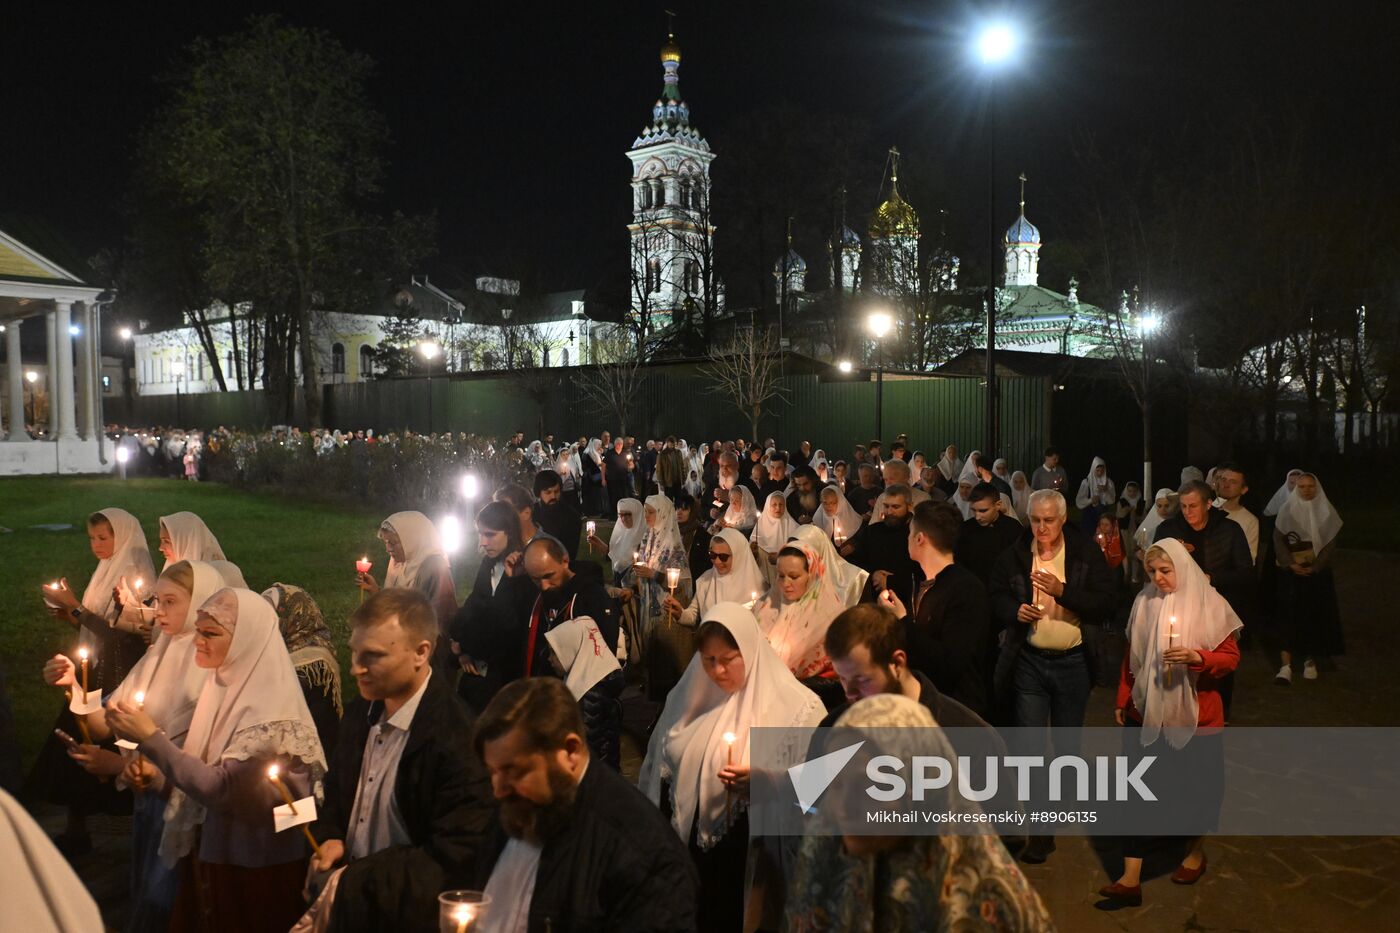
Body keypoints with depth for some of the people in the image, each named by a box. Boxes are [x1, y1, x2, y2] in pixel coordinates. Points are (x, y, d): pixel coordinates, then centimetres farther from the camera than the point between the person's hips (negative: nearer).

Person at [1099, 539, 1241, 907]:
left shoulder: (1209, 604, -9)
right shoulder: (1144, 602, 2)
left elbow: (1231, 656, -8)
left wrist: (1196, 656, -27)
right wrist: (1122, 700, 12)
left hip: (1195, 715, -3)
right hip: (1146, 712, 3)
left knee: (1196, 784, 14)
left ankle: (1196, 852, 43)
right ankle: (1131, 879, 1)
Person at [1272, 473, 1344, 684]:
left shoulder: (1326, 512, 4)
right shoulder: (1287, 510, 3)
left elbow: (1330, 542, 1)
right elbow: (1278, 539, 0)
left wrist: (1316, 566, -10)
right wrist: (1290, 564, -12)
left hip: (1318, 572, 1)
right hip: (1291, 572, -1)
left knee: (1315, 615, 2)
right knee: (1290, 614, -7)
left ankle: (1311, 660, 15)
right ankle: (1286, 664, -10)